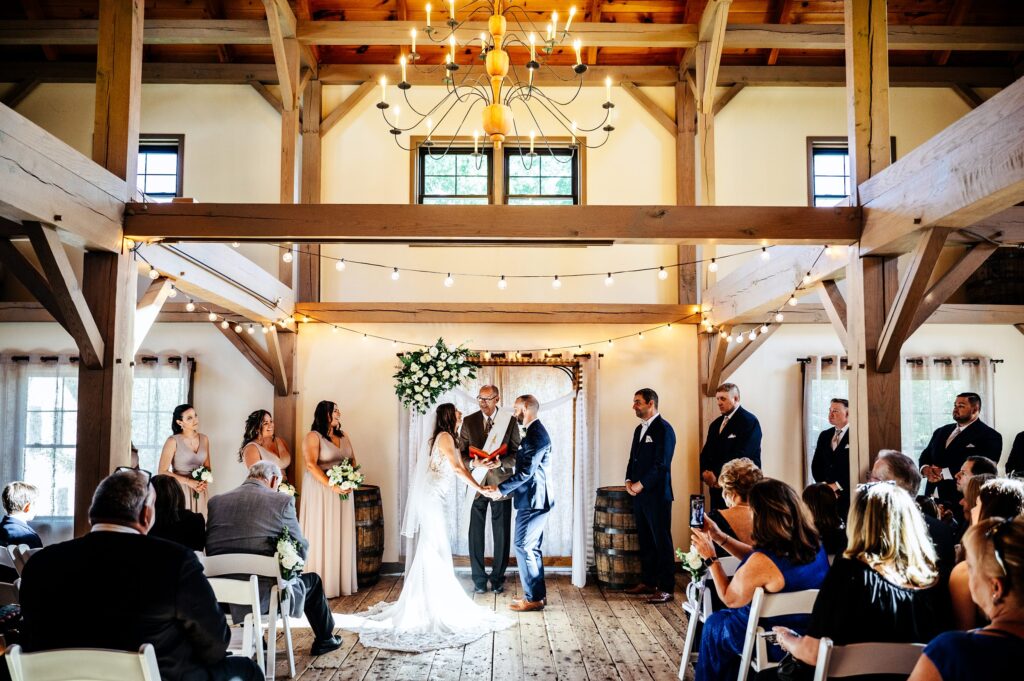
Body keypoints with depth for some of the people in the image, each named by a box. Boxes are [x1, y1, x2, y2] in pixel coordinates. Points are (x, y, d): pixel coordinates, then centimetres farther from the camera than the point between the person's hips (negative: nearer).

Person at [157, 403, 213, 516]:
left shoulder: (204, 439, 5)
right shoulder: (173, 441, -8)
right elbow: (162, 472, -10)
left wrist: (204, 482, -5)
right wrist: (189, 482, -16)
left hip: (200, 493, 4)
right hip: (180, 491, -4)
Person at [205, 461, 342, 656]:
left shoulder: (216, 501, 3)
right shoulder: (282, 501, -8)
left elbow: (210, 550, 11)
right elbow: (301, 550, -2)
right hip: (266, 595, -4)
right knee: (312, 580, 25)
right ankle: (324, 640, 41)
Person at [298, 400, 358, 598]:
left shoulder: (343, 436, 14)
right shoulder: (313, 436, -7)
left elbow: (353, 460, 15)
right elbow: (311, 465, -17)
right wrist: (332, 485, -23)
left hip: (343, 491, 6)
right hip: (321, 491, -6)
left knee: (342, 535, 7)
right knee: (322, 535, -3)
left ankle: (342, 581, 14)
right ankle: (322, 584, 2)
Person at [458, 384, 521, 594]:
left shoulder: (510, 421, 0)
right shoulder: (469, 421, 3)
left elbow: (518, 453, 1)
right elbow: (461, 453, 3)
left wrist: (500, 462, -17)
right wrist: (474, 463, -17)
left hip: (501, 482, -1)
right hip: (477, 483, 1)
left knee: (502, 534, 5)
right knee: (475, 533, 2)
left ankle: (498, 578, 18)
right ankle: (479, 579, 13)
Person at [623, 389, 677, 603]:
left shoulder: (663, 429, -11)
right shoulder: (640, 429, 16)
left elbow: (661, 464, -17)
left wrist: (641, 484, -14)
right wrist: (629, 480, 5)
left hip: (656, 495, -8)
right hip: (639, 495, 8)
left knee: (662, 542, -3)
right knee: (645, 541, 14)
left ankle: (666, 588, 2)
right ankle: (648, 582, 23)